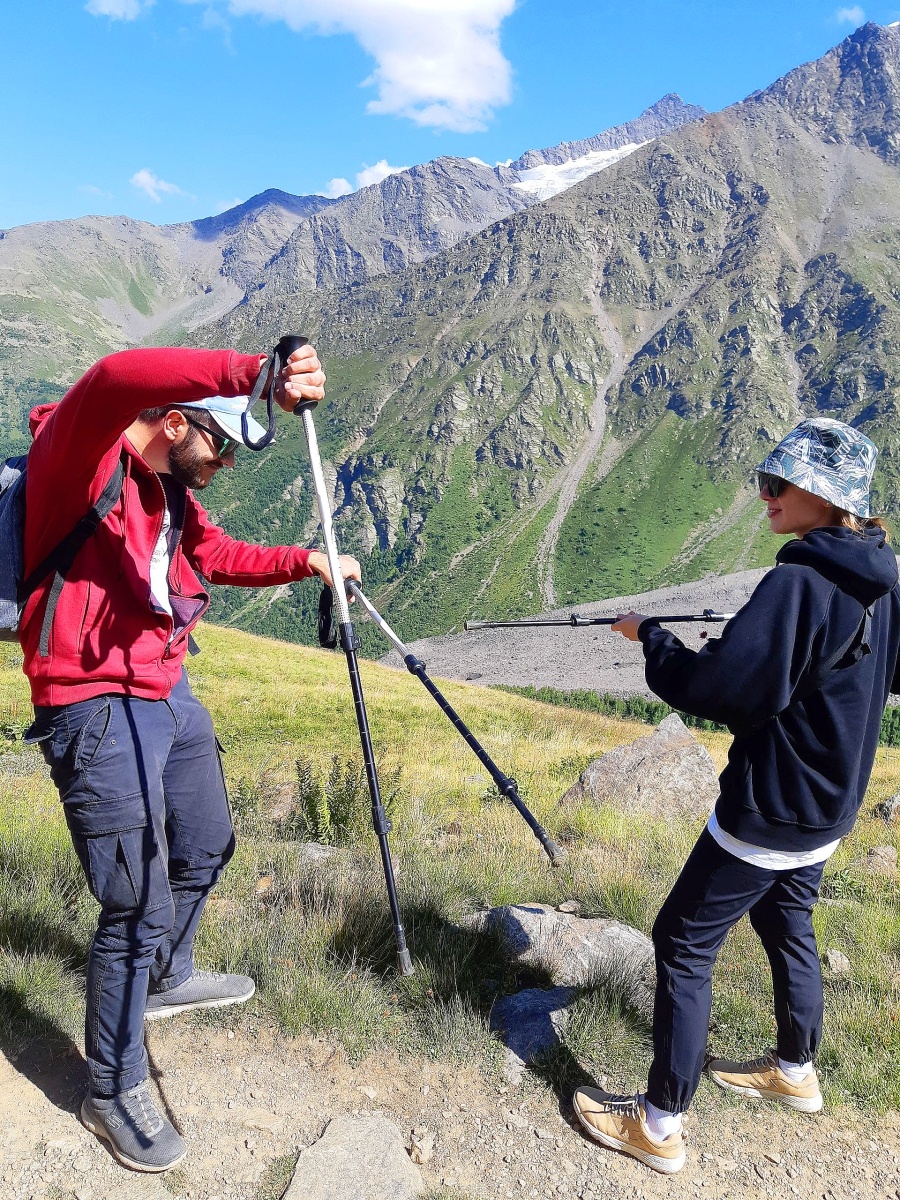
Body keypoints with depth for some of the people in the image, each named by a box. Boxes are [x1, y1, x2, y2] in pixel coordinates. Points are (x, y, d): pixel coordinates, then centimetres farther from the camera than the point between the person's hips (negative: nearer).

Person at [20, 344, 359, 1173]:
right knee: (139, 907, -4)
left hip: (170, 696, 10)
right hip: (98, 709, -9)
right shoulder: (81, 456, -15)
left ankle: (167, 979, 52)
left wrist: (305, 561, 11)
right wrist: (254, 371, -45)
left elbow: (220, 556, 24)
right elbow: (114, 379, -37)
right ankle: (113, 1091, 20)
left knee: (204, 850, 25)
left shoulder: (171, 490, 11)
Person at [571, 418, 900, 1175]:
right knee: (786, 924, 27)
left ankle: (659, 1125, 14)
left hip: (770, 812, -9)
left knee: (683, 943, 2)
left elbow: (715, 689, -28)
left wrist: (650, 635, -14)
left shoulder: (798, 584, -26)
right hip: (830, 806, 9)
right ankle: (796, 1072, 47)